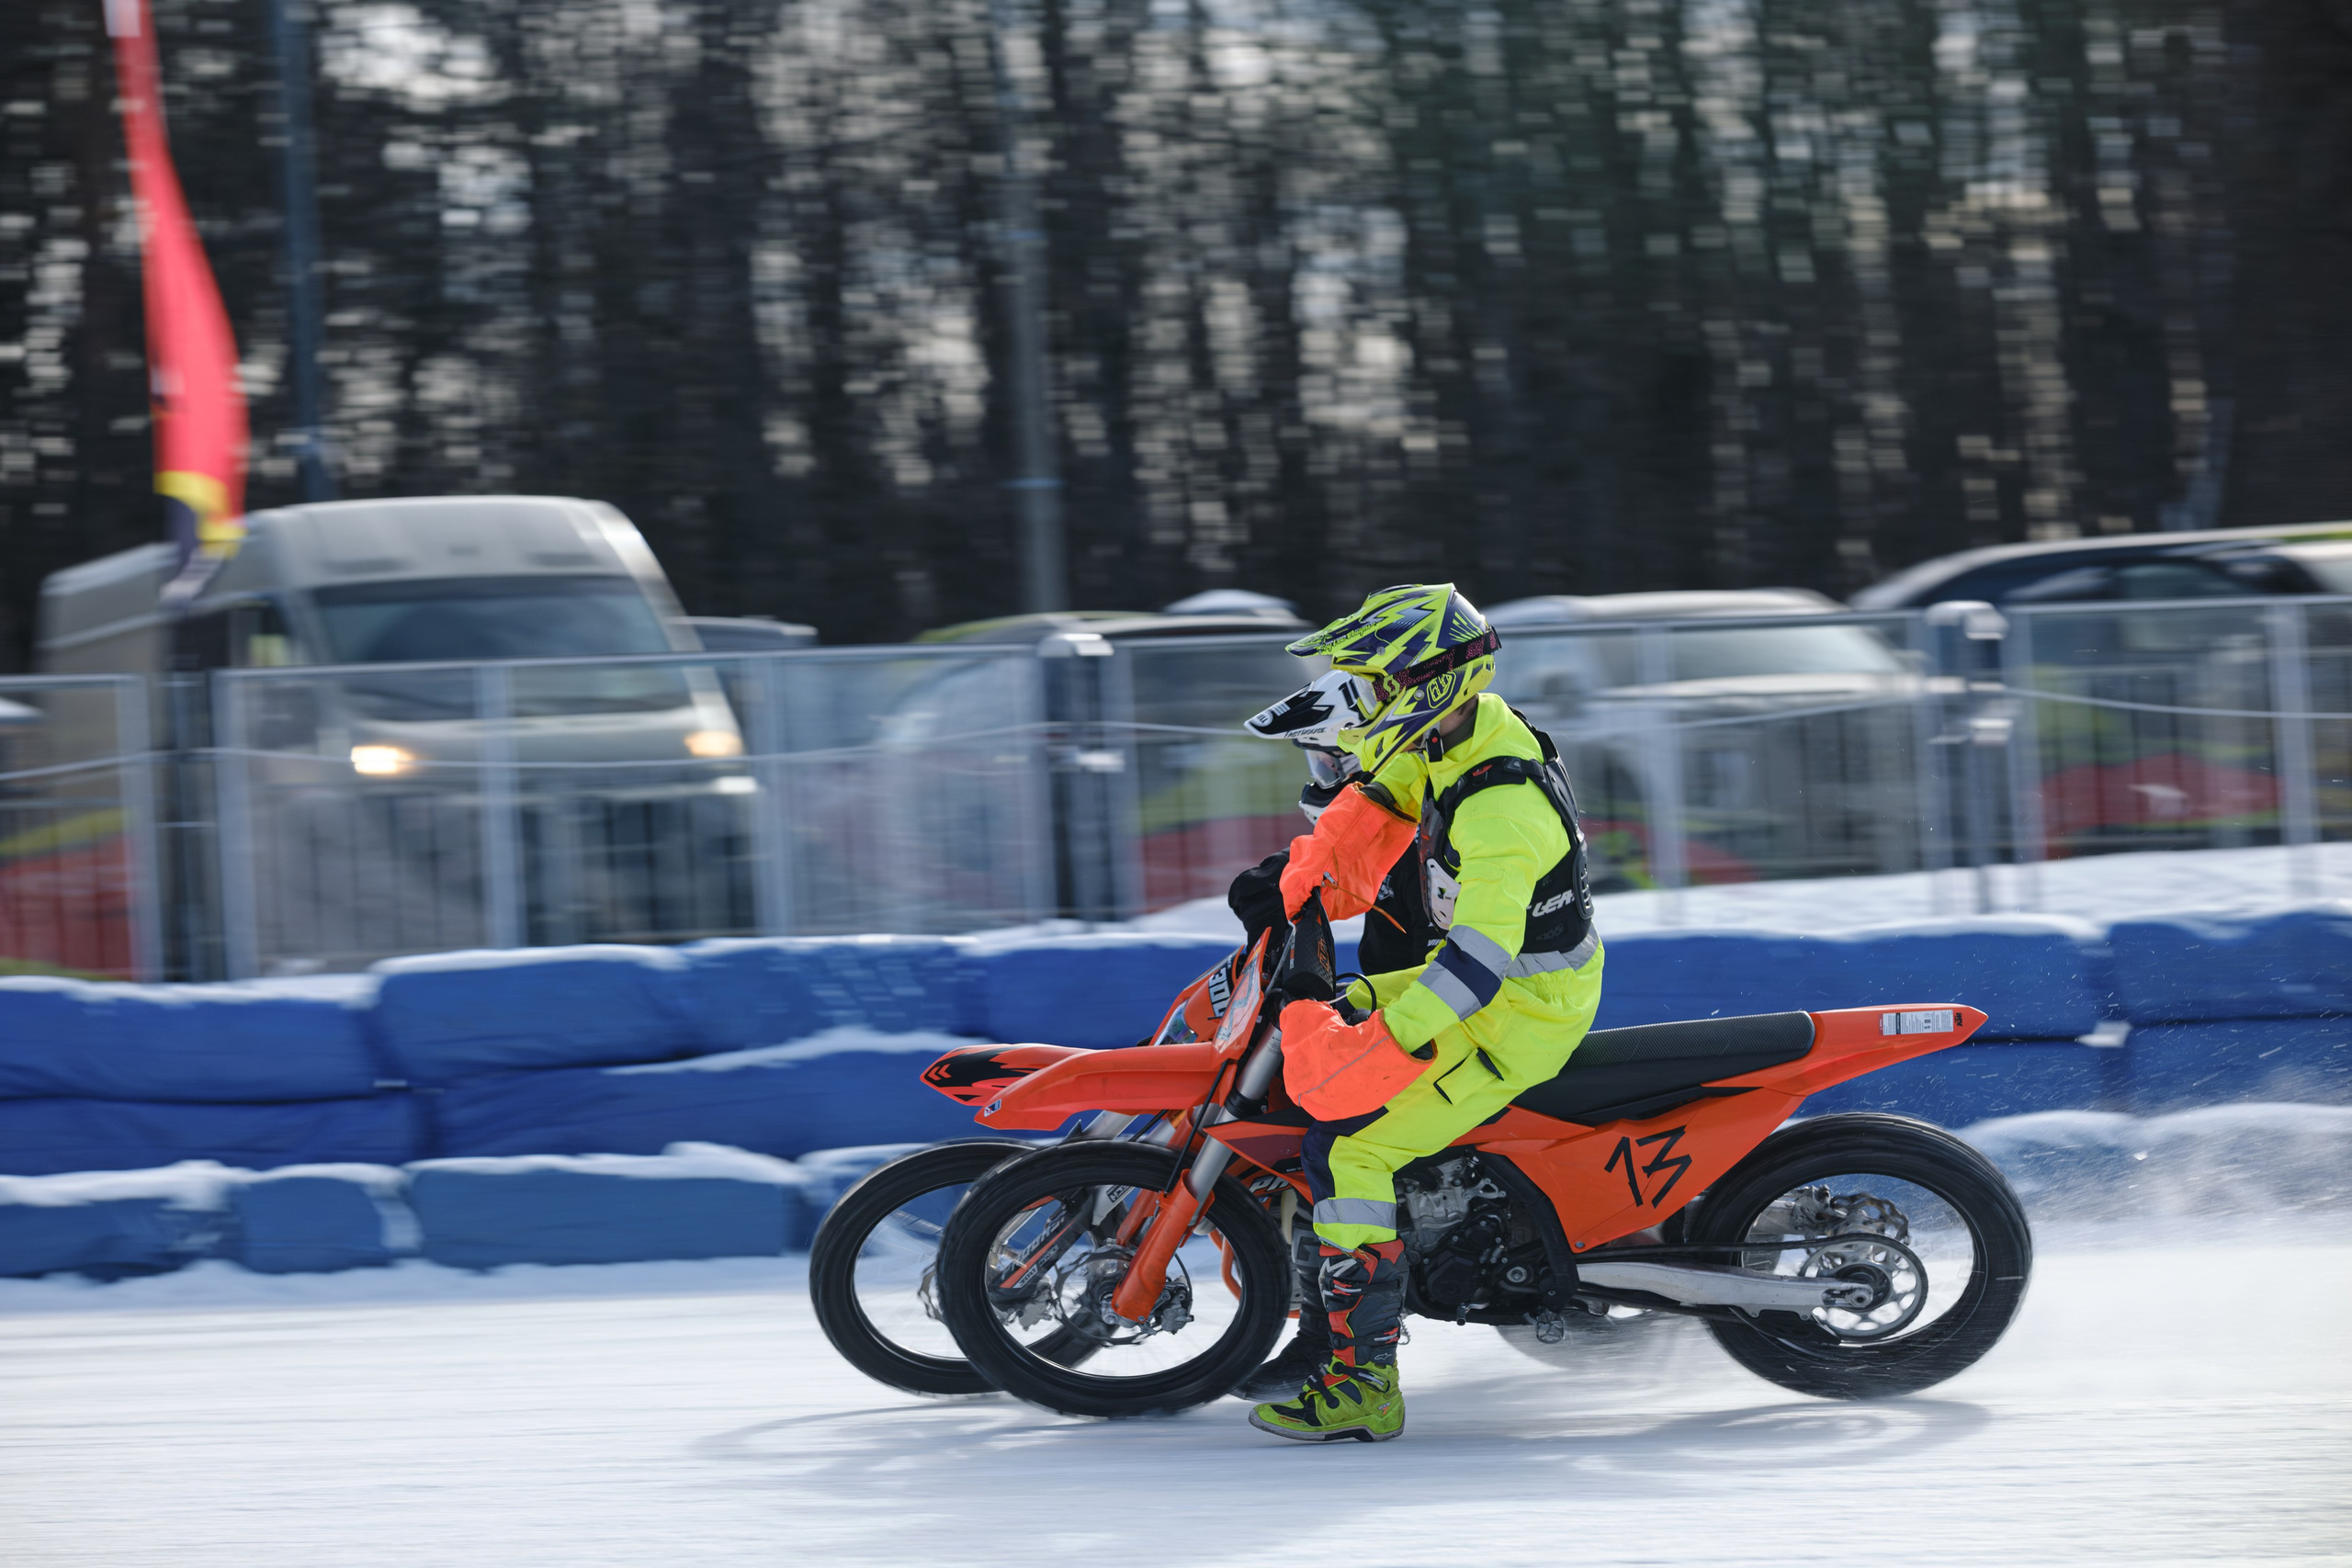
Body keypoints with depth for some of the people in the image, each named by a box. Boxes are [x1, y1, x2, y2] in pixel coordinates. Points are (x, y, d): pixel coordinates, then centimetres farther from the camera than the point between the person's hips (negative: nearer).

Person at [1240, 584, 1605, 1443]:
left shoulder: (1501, 809, -31)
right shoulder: (1473, 725, -1)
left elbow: (1480, 955, -38)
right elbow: (1382, 788, 19)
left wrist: (1379, 1046, -42)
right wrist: (1322, 853, 3)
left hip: (1518, 1017, -10)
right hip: (1502, 978, 10)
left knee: (1346, 1144, -17)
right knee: (1312, 1041, 21)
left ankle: (1360, 1379, -15)